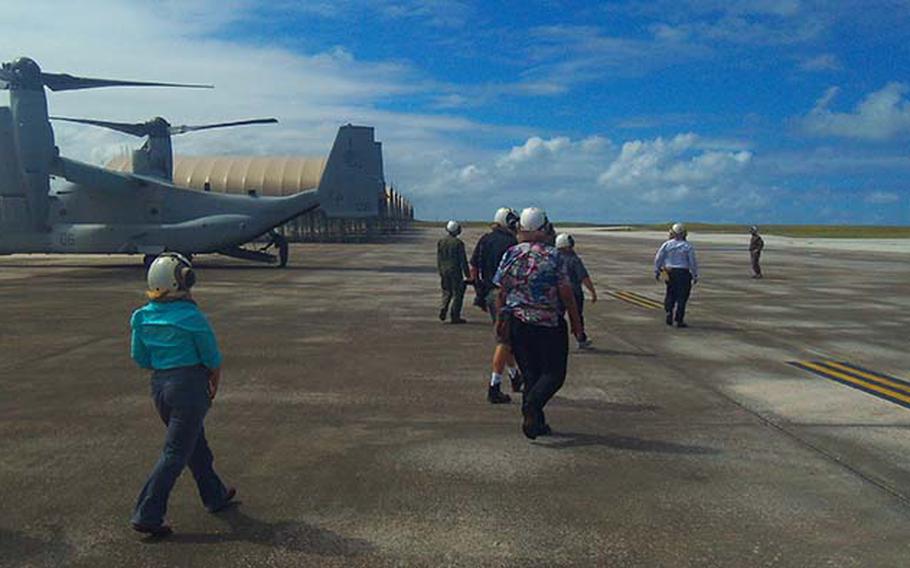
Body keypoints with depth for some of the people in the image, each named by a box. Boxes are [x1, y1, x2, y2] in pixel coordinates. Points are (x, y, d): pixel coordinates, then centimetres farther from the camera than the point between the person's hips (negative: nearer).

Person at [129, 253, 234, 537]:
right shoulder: (191, 316, -17)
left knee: (196, 444, 21)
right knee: (176, 453, 2)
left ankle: (215, 495, 37)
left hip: (159, 386, 7)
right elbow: (213, 359, -8)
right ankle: (147, 515, 4)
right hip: (190, 386, -7)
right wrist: (214, 386, 10)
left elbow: (140, 358, 9)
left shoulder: (143, 316, 1)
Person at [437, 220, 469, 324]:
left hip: (444, 270, 5)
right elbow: (463, 260, -10)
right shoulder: (458, 243, -12)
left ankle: (443, 310, -2)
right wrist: (467, 274, -4)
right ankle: (455, 317, 3)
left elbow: (438, 258, 10)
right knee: (457, 293, 3)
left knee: (447, 292, 18)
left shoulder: (440, 242, 5)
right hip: (455, 271, -5)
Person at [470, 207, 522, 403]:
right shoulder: (512, 244, -12)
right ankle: (494, 388, -1)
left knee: (506, 336, 21)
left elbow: (473, 269, 11)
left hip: (487, 293, 8)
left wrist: (480, 293, 19)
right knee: (504, 341, -1)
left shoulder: (484, 240, 9)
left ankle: (515, 378, 35)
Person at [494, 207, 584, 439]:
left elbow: (501, 292, 2)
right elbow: (566, 294, -9)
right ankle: (532, 404, -19)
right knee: (554, 374, 5)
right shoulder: (554, 257, -10)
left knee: (530, 373, 13)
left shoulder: (510, 255, 0)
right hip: (550, 324, -4)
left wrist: (500, 319, 12)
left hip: (518, 323, 4)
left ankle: (537, 422, 14)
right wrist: (576, 323, 0)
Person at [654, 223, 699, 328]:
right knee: (682, 297, 2)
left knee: (670, 294, 18)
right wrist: (695, 276, 3)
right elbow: (692, 263, -5)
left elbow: (658, 259, 3)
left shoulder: (667, 245, 1)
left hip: (670, 272, 3)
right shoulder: (688, 247, -6)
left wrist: (657, 271, 13)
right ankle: (679, 320, 2)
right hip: (683, 273, -3)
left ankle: (669, 314, 9)